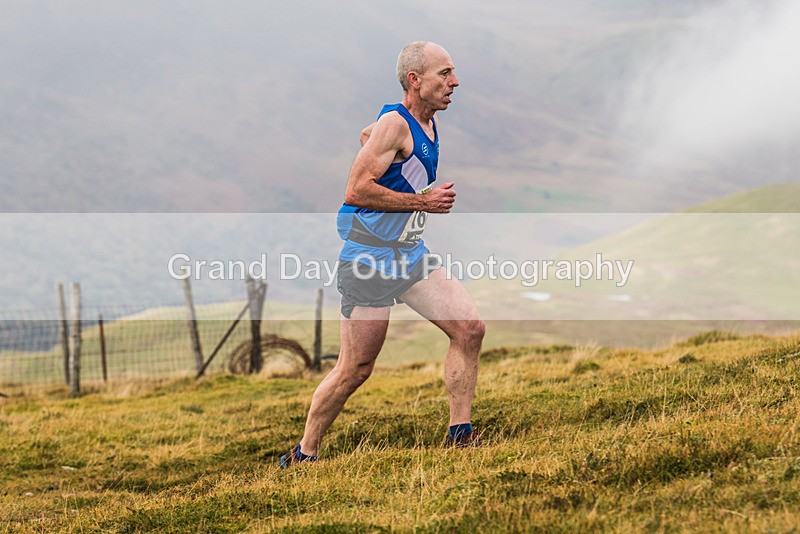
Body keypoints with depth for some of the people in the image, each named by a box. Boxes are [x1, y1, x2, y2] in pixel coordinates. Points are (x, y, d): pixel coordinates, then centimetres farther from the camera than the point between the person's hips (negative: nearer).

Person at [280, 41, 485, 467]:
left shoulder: (428, 123, 11)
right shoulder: (394, 124, -17)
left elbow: (367, 135, 30)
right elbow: (355, 192, -22)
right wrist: (422, 201, -18)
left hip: (411, 254, 9)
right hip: (369, 257, -9)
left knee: (470, 328, -3)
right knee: (354, 369, -4)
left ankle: (460, 435, 4)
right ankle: (303, 455, 11)